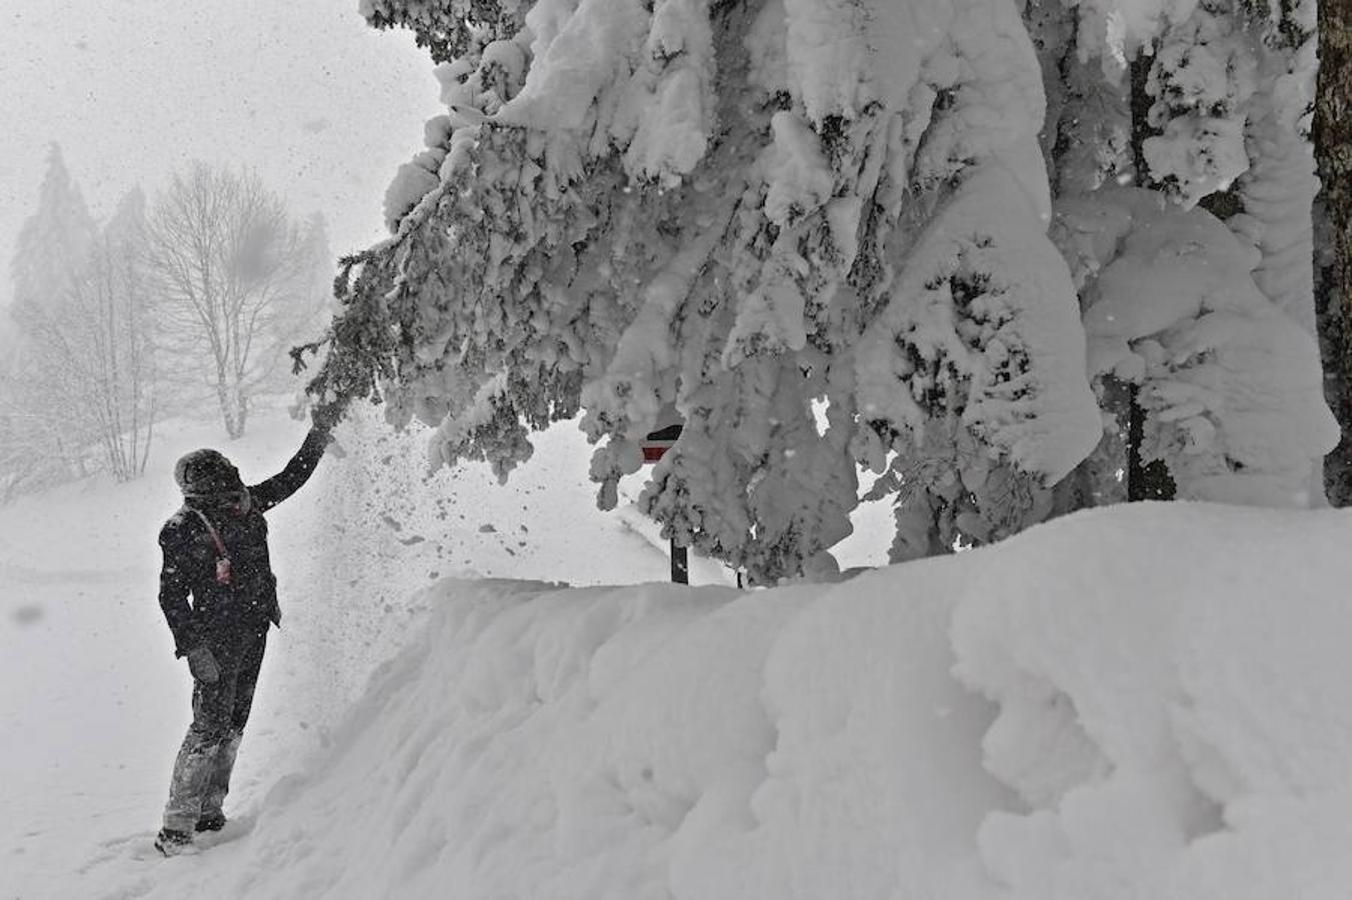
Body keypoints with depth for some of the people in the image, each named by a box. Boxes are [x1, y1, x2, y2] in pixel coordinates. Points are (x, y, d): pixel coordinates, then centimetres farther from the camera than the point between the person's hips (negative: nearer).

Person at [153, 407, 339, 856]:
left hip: (254, 630, 7)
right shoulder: (181, 532, -14)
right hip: (217, 639, -7)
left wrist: (321, 431, 12)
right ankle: (176, 827, -3)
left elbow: (294, 474, 16)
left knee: (233, 725, 12)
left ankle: (208, 810, 24)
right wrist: (193, 649, -18)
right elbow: (171, 598, -11)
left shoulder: (245, 504, 2)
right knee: (210, 726, -9)